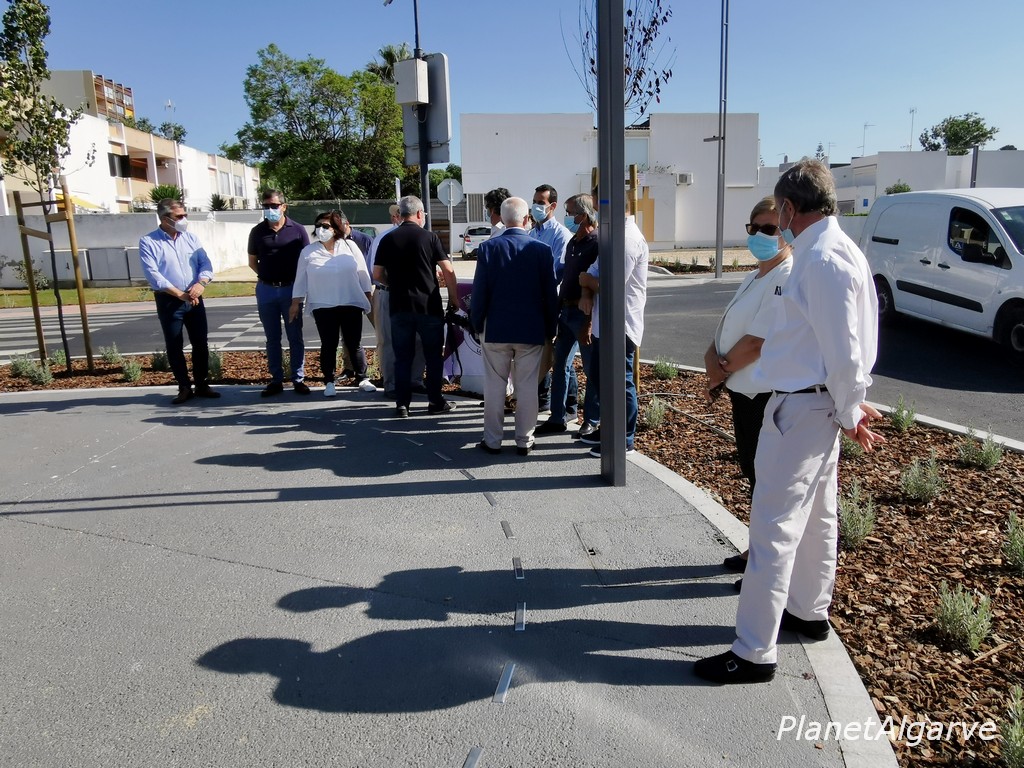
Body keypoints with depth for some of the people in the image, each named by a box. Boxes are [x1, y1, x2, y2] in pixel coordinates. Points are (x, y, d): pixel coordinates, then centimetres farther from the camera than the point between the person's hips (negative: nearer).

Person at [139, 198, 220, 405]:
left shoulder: (191, 238, 8)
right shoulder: (148, 242, -5)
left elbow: (206, 264, 1)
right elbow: (153, 275, -14)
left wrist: (200, 284, -20)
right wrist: (180, 294, -19)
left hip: (195, 299, 4)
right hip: (168, 301, -3)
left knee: (200, 343, 7)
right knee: (174, 346, 3)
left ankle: (202, 385, 18)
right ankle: (184, 388, 13)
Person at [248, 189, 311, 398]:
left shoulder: (297, 230, -2)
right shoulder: (257, 231, 4)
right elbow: (253, 262, 12)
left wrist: (298, 280, -4)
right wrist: (268, 276, 2)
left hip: (291, 289, -2)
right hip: (266, 290, 2)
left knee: (295, 337, 5)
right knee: (272, 338, 8)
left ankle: (298, 380, 13)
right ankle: (276, 381, 16)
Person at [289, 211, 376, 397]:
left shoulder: (349, 246, 3)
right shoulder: (308, 252, 4)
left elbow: (363, 274, 6)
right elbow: (300, 279, 7)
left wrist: (368, 297, 5)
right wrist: (296, 303, 5)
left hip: (351, 304, 0)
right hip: (323, 307, 0)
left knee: (354, 344, 4)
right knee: (328, 345, 3)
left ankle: (362, 379, 14)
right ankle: (329, 382, 12)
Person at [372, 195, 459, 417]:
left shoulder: (388, 239, 3)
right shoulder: (429, 237, -3)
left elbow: (377, 275, 4)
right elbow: (448, 271, -6)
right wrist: (454, 299, 3)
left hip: (399, 307, 2)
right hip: (429, 306, -2)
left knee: (402, 357, 8)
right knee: (433, 356, 9)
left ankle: (402, 404, 9)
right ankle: (435, 402, 14)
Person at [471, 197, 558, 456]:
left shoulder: (487, 248, -6)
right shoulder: (542, 250, -5)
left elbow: (479, 291, -4)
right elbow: (550, 294, 0)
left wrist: (477, 323, 8)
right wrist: (550, 328, 10)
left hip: (495, 328, 0)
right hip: (531, 330, 0)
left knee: (494, 385, 9)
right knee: (527, 386, 8)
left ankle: (492, 440, 15)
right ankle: (524, 441, 15)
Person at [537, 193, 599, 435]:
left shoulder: (596, 243, -15)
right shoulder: (573, 242, 13)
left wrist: (589, 321, -22)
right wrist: (558, 310, 15)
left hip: (584, 314, -9)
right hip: (567, 311, 9)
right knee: (561, 364, 11)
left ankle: (592, 421, 16)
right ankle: (558, 417, 20)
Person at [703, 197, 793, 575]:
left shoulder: (787, 279, -18)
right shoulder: (755, 277, 14)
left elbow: (757, 341, -23)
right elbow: (728, 325, 13)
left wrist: (722, 371, -10)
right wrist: (712, 356, -7)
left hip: (767, 394, -10)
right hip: (743, 390, 10)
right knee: (754, 475, 19)